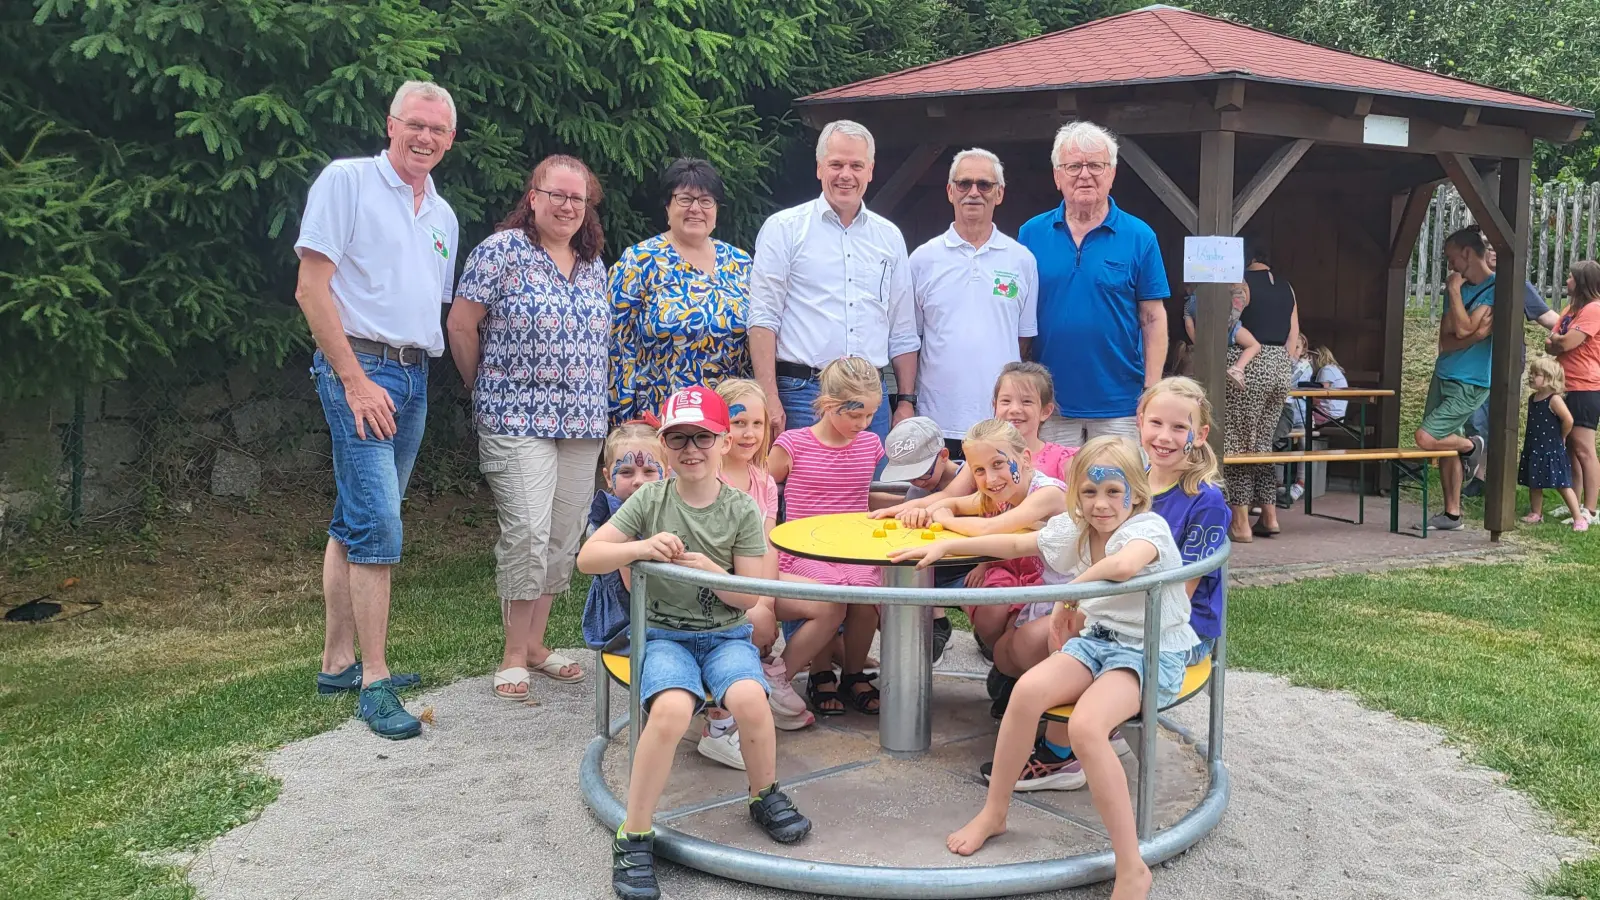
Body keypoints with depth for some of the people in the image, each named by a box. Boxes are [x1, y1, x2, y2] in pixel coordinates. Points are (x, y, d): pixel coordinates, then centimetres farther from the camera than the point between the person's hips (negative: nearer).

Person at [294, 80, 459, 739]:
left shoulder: (443, 216, 17)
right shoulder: (346, 181, -4)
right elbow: (311, 288, -10)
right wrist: (356, 382, -16)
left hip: (414, 376, 7)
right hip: (358, 368, -7)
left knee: (357, 523, 13)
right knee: (378, 525, -12)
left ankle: (338, 663, 20)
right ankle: (374, 682, -5)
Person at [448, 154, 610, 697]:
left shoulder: (593, 266, 14)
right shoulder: (502, 250, -5)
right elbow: (461, 325, -4)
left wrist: (593, 410, 14)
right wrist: (486, 390, 4)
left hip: (583, 426, 6)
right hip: (517, 422, -6)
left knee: (563, 536, 9)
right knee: (527, 531, -12)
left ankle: (535, 645, 21)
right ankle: (514, 657, 0)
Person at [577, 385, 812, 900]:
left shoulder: (742, 510, 0)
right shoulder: (650, 500, 0)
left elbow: (749, 597, 0)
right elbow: (587, 559, -3)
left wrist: (708, 568, -19)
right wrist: (642, 548, -20)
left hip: (726, 633, 1)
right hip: (665, 633, -1)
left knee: (749, 699, -31)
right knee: (672, 710, -33)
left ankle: (765, 798, -1)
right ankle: (633, 838, -18)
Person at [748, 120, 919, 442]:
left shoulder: (890, 237, 15)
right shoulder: (783, 228, 2)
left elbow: (903, 331, 17)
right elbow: (763, 320, -5)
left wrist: (906, 402, 10)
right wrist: (770, 401, -13)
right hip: (802, 395, -4)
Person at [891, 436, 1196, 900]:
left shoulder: (1148, 527, -18)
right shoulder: (1074, 529, 5)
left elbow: (1124, 565, -42)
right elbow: (1015, 543, 16)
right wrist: (947, 545, 10)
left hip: (1150, 653, -6)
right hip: (1096, 639, 7)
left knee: (1085, 726, -32)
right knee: (1028, 690, -21)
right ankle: (994, 812, -1)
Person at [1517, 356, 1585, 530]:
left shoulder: (1554, 399, -16)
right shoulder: (1532, 399, 8)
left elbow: (1568, 420, -19)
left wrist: (1561, 437, -7)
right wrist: (1528, 434, 7)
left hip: (1551, 449, -8)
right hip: (1533, 449, 8)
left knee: (1563, 485, -4)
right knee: (1534, 484, 14)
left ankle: (1579, 518, 2)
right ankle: (1535, 514, 26)